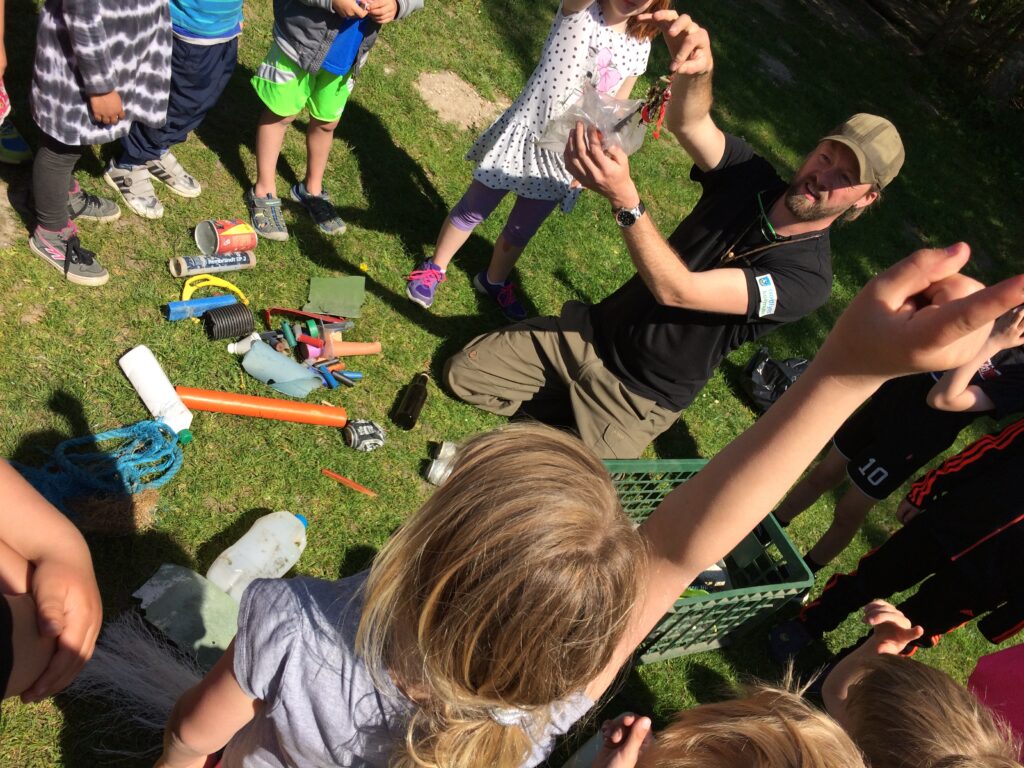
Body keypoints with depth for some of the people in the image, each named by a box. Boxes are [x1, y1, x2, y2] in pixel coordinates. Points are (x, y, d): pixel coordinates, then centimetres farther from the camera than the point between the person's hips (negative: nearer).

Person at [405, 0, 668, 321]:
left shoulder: (640, 44, 0)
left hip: (564, 158, 4)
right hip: (524, 133, -4)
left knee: (521, 232, 19)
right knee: (472, 210, 11)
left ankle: (494, 281, 45)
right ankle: (435, 268, 35)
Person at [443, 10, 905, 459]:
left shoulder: (806, 279, -22)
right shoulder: (749, 177, -6)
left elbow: (679, 291, -33)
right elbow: (687, 123, -22)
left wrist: (623, 198, -45)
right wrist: (698, 68, -46)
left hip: (638, 396, -4)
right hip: (589, 332, 4)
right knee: (463, 374, 4)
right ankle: (579, 409, 19)